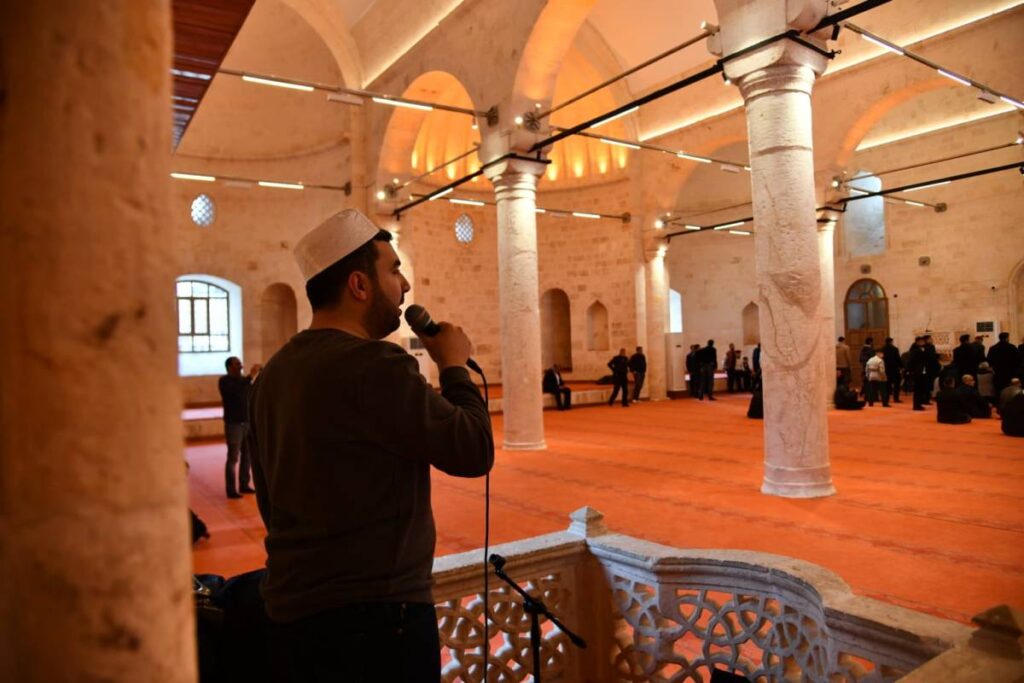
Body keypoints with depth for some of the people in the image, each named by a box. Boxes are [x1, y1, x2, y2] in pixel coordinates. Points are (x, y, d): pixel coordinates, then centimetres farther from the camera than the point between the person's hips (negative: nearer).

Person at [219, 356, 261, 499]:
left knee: (247, 455, 8)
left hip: (248, 423, 6)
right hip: (233, 424, -6)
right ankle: (231, 489, 0)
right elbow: (237, 390, -24)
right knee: (233, 457, -5)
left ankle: (244, 485, 18)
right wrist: (251, 376, -25)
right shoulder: (224, 381, -6)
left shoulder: (243, 380, 13)